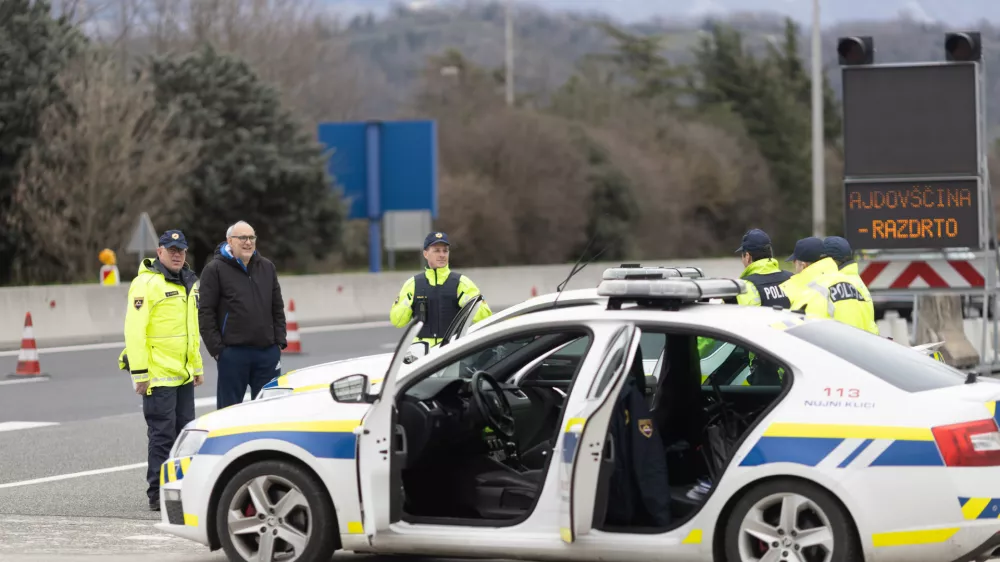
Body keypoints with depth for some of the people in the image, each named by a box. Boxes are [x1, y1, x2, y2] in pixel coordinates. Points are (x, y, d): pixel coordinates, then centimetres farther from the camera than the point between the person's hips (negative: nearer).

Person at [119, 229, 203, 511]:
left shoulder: (188, 283, 17)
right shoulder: (146, 284, -11)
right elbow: (134, 329, -17)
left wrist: (197, 366, 23)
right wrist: (139, 372, -21)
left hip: (183, 374, 8)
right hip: (158, 374, -8)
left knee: (184, 432, 12)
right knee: (162, 435, -7)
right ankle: (158, 494, -3)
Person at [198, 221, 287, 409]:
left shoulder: (267, 267, 13)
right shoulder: (215, 270, -3)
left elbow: (277, 308, 17)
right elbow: (206, 313, -5)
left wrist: (279, 341, 8)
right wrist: (216, 349, -10)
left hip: (268, 351, 5)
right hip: (233, 353, -4)